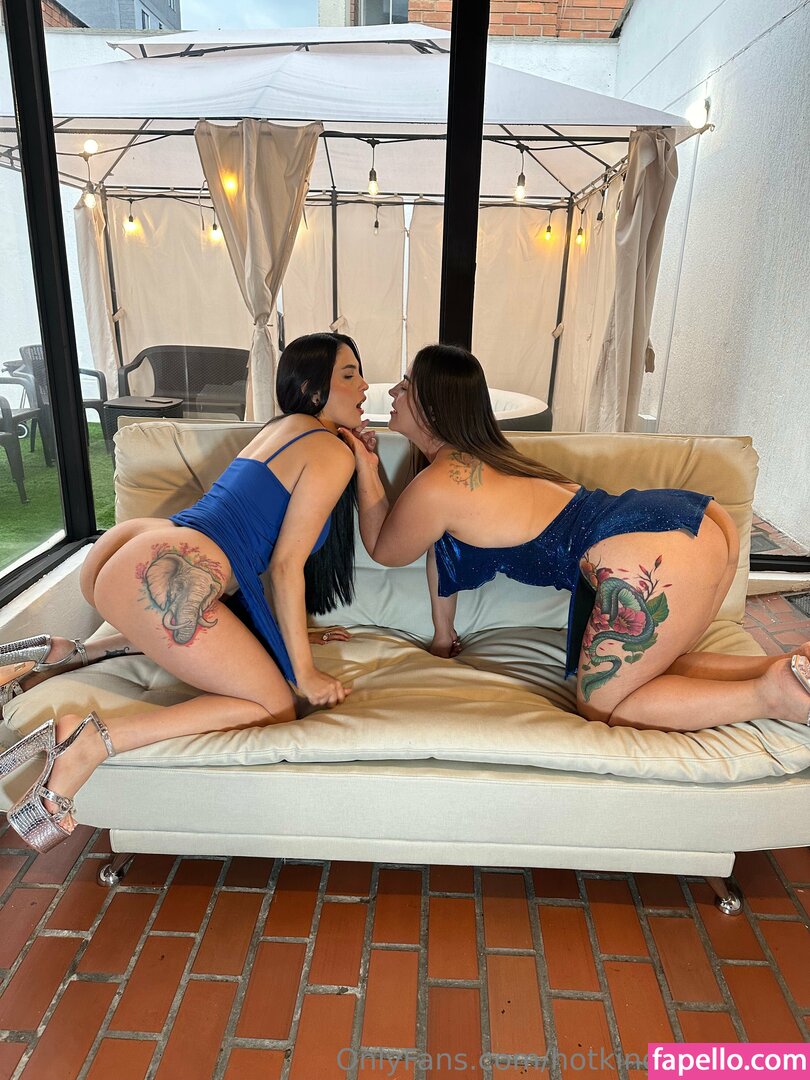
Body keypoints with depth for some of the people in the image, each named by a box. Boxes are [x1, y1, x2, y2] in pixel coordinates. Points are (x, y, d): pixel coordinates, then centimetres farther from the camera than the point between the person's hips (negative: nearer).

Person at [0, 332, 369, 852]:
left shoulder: (284, 428, 25)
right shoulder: (332, 452, -2)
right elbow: (287, 564, -7)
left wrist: (295, 625, 32)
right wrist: (305, 672, -1)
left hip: (124, 548, 10)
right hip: (167, 576, -10)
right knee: (274, 707, -1)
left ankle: (59, 654, 18)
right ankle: (93, 740, -13)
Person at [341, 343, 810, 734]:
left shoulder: (434, 488, -9)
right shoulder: (476, 454, 20)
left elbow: (384, 550, 12)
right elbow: (445, 549, 28)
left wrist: (366, 470, 14)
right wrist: (444, 638, 35)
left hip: (654, 554, -10)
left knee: (602, 707, 4)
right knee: (645, 674, 24)